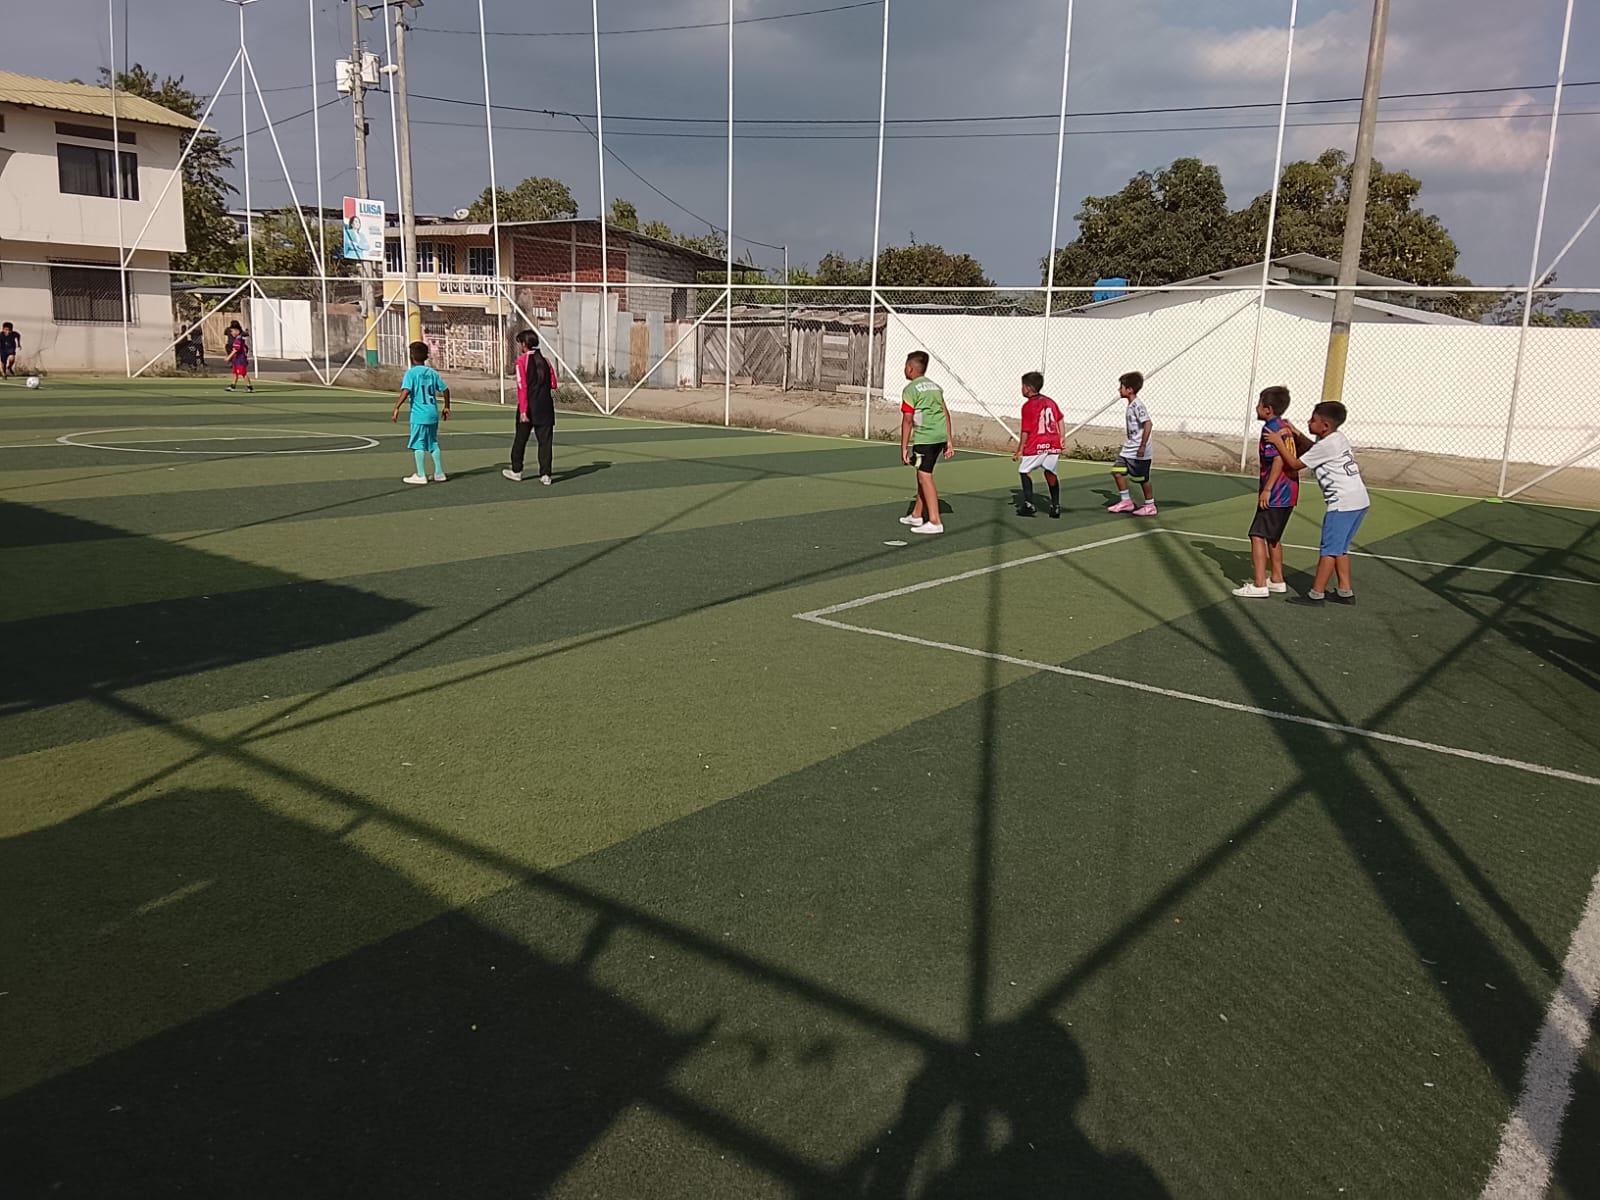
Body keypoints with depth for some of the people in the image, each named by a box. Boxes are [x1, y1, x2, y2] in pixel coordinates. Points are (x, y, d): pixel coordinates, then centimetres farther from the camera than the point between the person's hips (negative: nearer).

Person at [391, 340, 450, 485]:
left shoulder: (411, 372, -7)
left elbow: (406, 391, -19)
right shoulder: (432, 372, 9)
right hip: (433, 413, 6)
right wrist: (446, 407, 23)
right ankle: (439, 473, 16)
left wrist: (397, 407, -18)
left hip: (419, 415, -6)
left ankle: (421, 475, 2)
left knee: (419, 444, 1)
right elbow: (445, 389, 11)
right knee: (433, 443, 15)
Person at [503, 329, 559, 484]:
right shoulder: (545, 360, 6)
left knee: (520, 439, 11)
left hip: (529, 407, -3)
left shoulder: (522, 360, -7)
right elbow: (553, 384, 7)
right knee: (545, 440, 3)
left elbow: (522, 386, -13)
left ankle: (516, 471, 21)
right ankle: (545, 474, 0)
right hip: (546, 407, 3)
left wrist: (523, 410, -16)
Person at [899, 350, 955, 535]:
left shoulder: (910, 389, -5)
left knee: (925, 477, -6)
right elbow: (946, 413, 15)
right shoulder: (934, 386, 18)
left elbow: (907, 420, -9)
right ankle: (916, 515, 29)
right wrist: (949, 440, 17)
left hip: (925, 437, -8)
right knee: (923, 474, 19)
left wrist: (904, 447, -6)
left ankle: (934, 522, -10)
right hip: (941, 435, 8)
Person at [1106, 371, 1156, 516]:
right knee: (1117, 470, 6)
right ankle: (1126, 501, 15)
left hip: (1139, 452, -9)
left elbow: (1148, 424, -27)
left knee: (1142, 478, 2)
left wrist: (1142, 446, -28)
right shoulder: (1131, 405, 11)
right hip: (1128, 450, 9)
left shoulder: (1137, 405, -18)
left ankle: (1150, 506, 15)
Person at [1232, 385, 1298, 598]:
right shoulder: (1285, 427, 14)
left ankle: (1259, 585, -10)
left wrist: (1267, 489, -24)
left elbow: (1279, 459, -24)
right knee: (1272, 537, 20)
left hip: (1275, 494, -10)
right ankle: (1276, 580, 29)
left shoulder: (1271, 429, -14)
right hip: (1288, 493, 10)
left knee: (1258, 535, -8)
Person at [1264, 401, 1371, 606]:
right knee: (1339, 548, 16)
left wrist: (1279, 443, -3)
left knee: (1329, 549, -5)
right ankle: (1345, 592, 19)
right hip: (1360, 500, 10)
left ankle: (1316, 594, -2)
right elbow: (1313, 449, 30)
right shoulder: (1338, 438, 13)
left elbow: (1295, 464, -9)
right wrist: (1296, 434, 20)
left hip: (1343, 503, -10)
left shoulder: (1326, 445, -14)